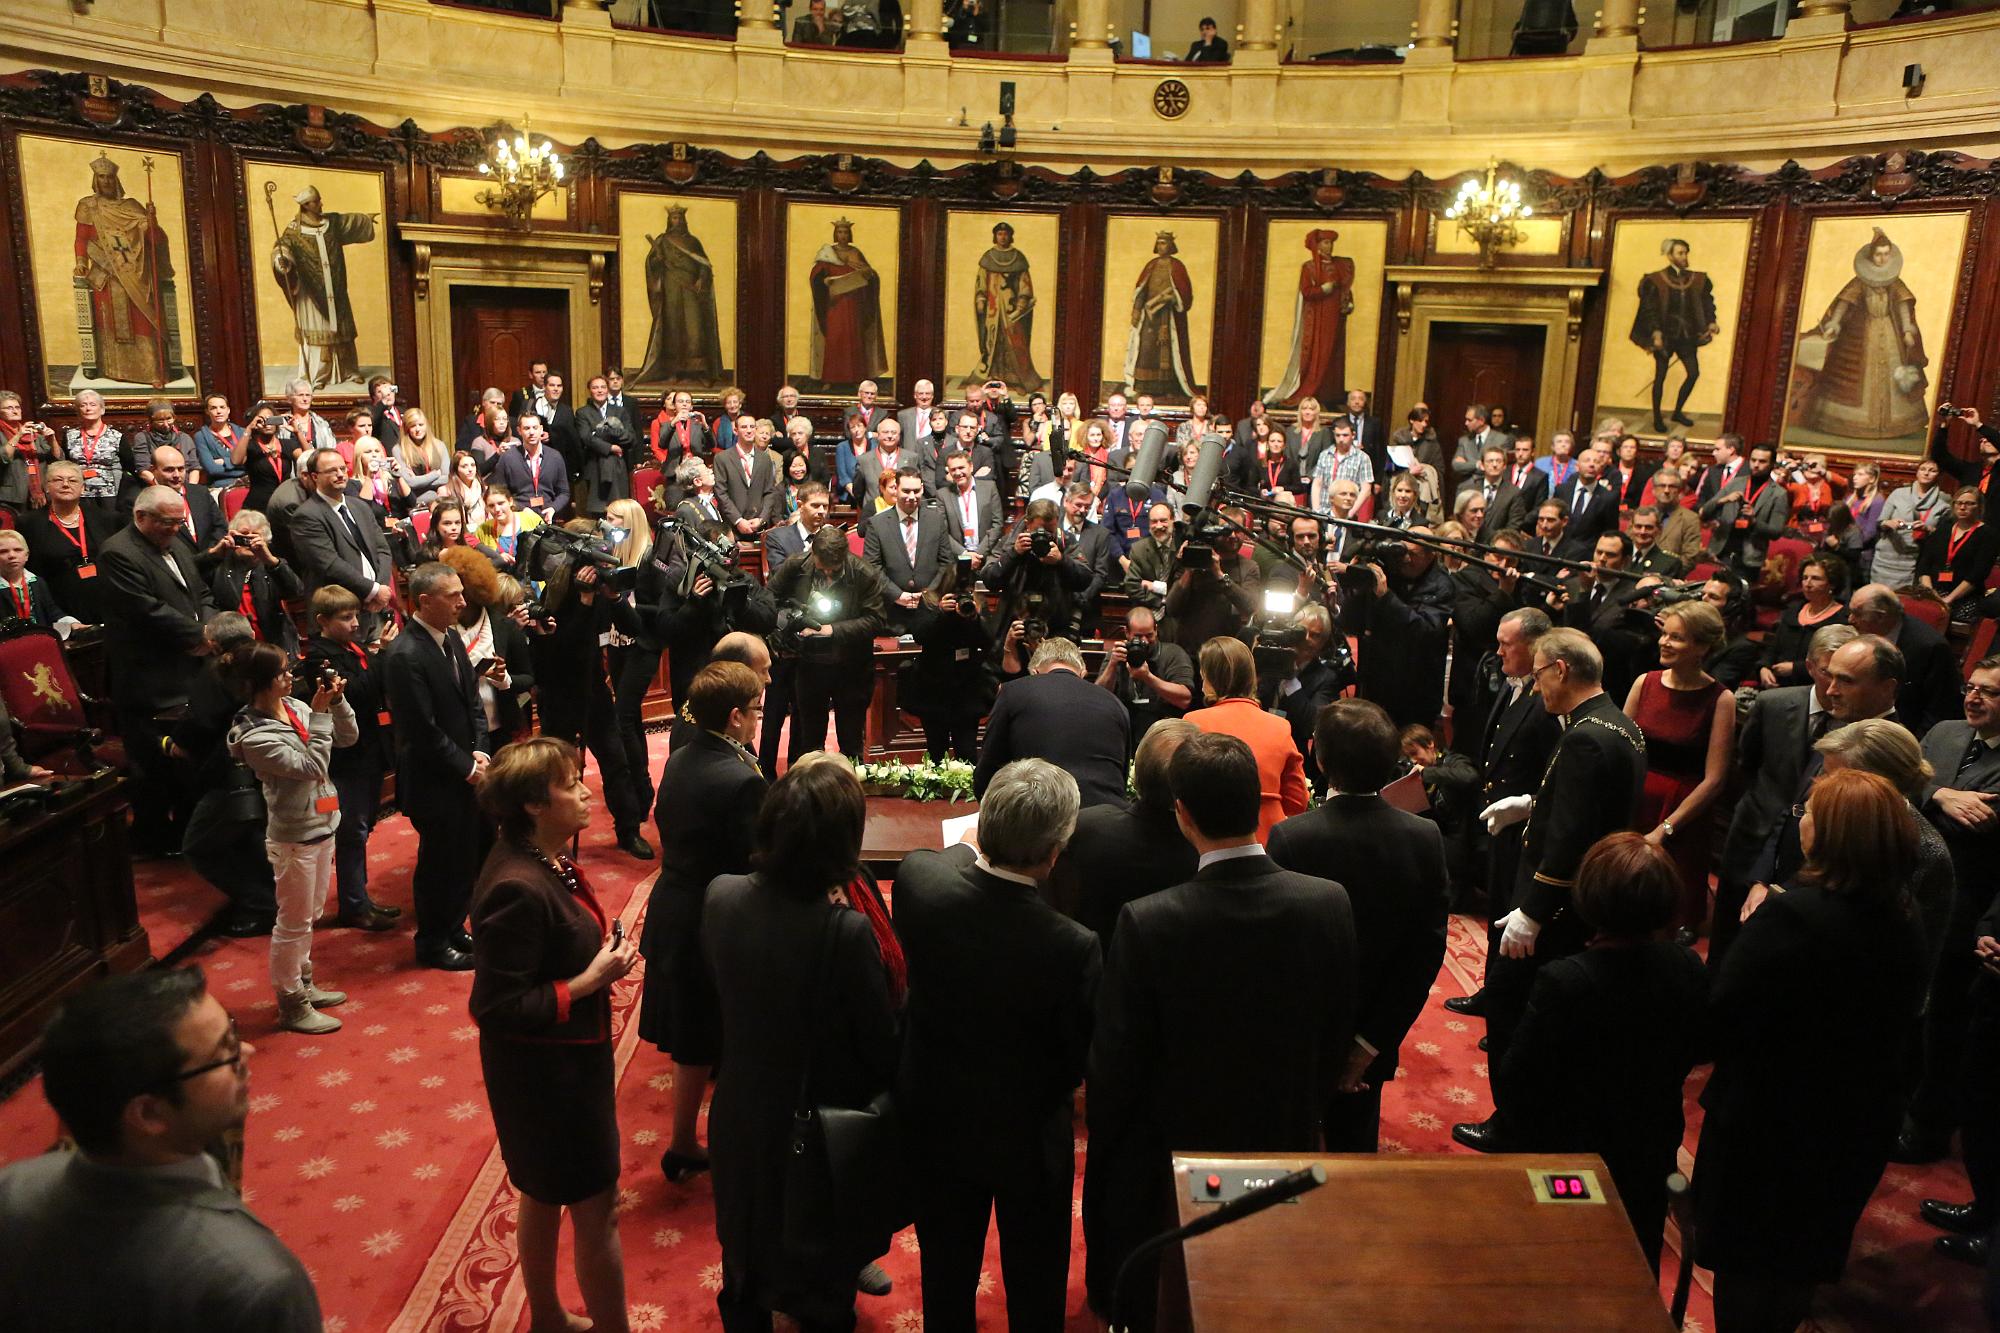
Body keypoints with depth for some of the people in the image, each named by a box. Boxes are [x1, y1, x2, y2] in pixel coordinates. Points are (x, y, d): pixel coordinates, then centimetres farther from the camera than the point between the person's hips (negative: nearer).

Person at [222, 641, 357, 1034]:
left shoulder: (295, 707, -1)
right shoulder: (255, 736, -21)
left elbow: (347, 737, 6)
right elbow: (311, 766, -24)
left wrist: (337, 701, -9)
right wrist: (321, 714, -23)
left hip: (322, 826, 8)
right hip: (294, 837, -8)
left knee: (309, 916, 22)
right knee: (293, 923, 5)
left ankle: (303, 985, 39)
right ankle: (291, 1005, 20)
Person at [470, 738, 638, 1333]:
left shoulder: (546, 859, -1)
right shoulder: (518, 888, -30)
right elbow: (496, 1008, -26)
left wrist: (603, 954, -2)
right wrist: (591, 982, -24)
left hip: (564, 1061, 10)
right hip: (549, 1075, -9)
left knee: (545, 1197, 26)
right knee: (597, 1211, 6)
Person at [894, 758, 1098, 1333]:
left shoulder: (916, 879, -26)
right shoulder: (1072, 947, -35)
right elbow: (1076, 1062, -18)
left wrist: (977, 845, 11)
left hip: (937, 1117, 4)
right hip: (1026, 1136, -3)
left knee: (947, 1269, 27)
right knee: (1034, 1284, 23)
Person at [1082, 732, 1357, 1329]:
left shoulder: (1147, 922, -27)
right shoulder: (1329, 904, -17)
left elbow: (1115, 1064, -16)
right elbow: (1337, 1040, -2)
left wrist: (1101, 1159, 2)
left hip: (1171, 1162, -3)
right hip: (1287, 1146, 3)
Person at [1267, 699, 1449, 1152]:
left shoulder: (1290, 838, -25)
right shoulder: (1426, 838, -13)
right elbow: (1428, 951, -10)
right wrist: (1370, 1043, -7)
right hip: (1371, 1036, 3)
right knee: (1355, 1148, 22)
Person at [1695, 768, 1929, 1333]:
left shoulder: (1790, 916, -29)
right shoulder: (1905, 929, -5)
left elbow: (1720, 1021, -27)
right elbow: (1897, 1034, 8)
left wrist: (1748, 930, -13)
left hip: (1765, 1122, -7)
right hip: (1857, 1127, 7)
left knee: (1745, 1270, 14)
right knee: (1803, 1261, 26)